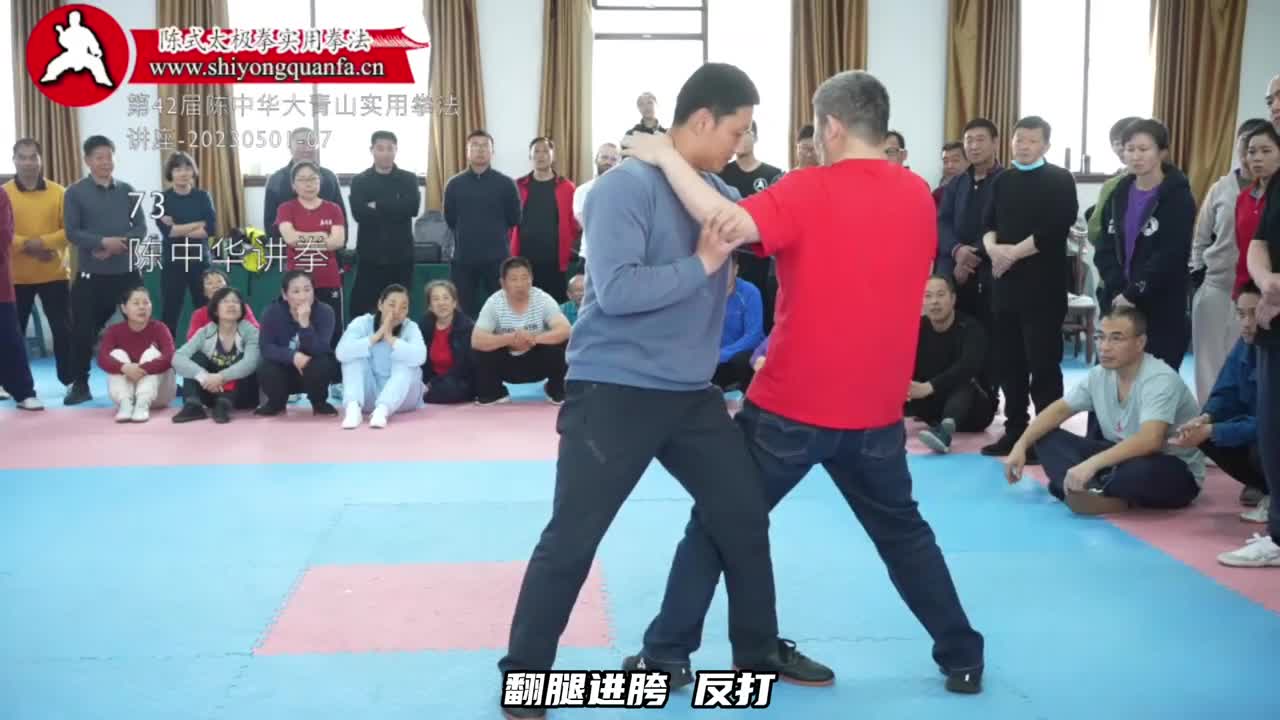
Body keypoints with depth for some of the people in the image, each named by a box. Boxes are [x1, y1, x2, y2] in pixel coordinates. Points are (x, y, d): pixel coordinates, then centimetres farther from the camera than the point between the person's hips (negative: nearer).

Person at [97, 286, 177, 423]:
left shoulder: (159, 328, -12)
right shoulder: (114, 330, -6)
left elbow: (169, 358, -29)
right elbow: (102, 358, -24)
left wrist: (142, 369, -44)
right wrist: (124, 368, -44)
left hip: (157, 393, -1)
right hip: (126, 388, 2)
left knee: (151, 353, -23)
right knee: (118, 354, -19)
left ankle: (143, 404, -39)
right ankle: (125, 403, -35)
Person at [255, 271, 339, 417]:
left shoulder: (324, 312, -19)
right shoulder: (272, 312, -14)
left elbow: (318, 351, -30)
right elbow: (266, 347, -20)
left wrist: (305, 323, -44)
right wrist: (293, 356, -37)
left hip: (314, 372, -1)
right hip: (285, 370, 1)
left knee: (321, 364, -34)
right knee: (266, 368, -30)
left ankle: (319, 403, -1)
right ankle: (276, 403, 6)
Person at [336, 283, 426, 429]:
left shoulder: (410, 327, -10)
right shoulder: (362, 323, -9)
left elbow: (420, 357, -32)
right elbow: (341, 353, -27)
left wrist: (390, 338, -30)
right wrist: (377, 335, -28)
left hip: (401, 397, 0)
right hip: (367, 396, 1)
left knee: (407, 362, -25)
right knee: (354, 357, -18)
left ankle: (382, 410, -43)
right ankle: (354, 407, -36)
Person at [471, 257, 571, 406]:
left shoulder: (543, 299, -17)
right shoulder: (494, 303, -17)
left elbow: (565, 330, -29)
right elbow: (476, 340, -27)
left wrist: (534, 338, -44)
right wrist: (510, 339, -40)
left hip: (537, 361, 0)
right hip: (507, 363, 1)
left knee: (561, 344, -26)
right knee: (483, 347, -25)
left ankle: (556, 390, 2)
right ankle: (494, 392, 3)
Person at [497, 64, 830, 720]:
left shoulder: (718, 192, 7)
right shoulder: (625, 186, -16)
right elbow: (615, 290, -26)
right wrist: (702, 262, -21)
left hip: (692, 393, 8)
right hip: (613, 392, -7)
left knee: (744, 517, 13)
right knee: (570, 541, 0)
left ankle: (759, 651, 33)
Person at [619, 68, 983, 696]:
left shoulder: (810, 191, -14)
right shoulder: (919, 196, 3)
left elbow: (728, 226, -28)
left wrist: (664, 156, -17)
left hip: (791, 406, -4)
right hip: (876, 411, 4)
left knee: (717, 524, 10)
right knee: (904, 533, 22)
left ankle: (665, 655, 14)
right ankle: (963, 658, 26)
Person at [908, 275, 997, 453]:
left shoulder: (970, 328, -16)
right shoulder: (918, 328, -2)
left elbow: (967, 367, -35)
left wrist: (929, 387, -50)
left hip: (974, 407, -4)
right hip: (934, 404, 5)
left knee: (965, 382, -39)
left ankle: (945, 429, -66)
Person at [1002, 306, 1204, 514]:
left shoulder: (1160, 380, -25)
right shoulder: (1100, 374, -3)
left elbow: (1149, 441, -40)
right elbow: (1059, 410, 6)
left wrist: (1092, 464, -47)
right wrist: (1021, 445, -8)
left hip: (1176, 473, -7)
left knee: (1141, 469, -44)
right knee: (1047, 438, -5)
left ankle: (1089, 489, -15)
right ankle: (1092, 491, -28)